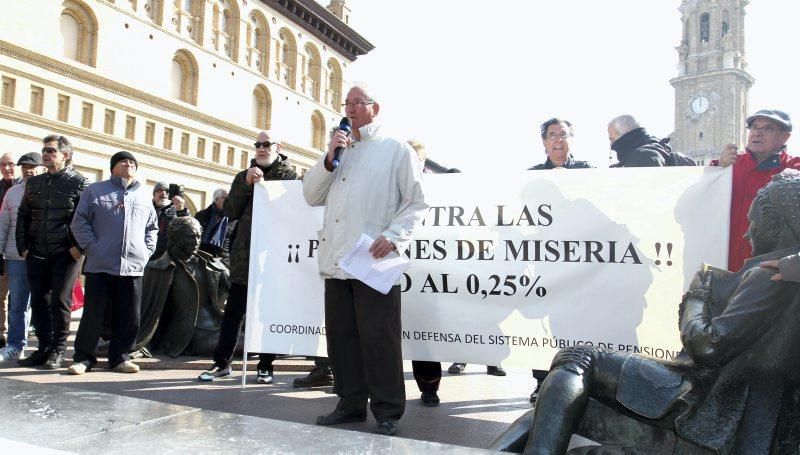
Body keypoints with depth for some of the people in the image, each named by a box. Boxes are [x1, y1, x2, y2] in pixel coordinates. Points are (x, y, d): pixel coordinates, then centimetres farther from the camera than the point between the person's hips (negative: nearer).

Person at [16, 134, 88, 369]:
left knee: (60, 300, -3)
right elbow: (23, 216, 17)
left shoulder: (78, 182, -1)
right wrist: (23, 246, 8)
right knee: (39, 301, 6)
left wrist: (78, 247, -12)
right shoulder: (33, 182, 15)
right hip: (37, 253, 5)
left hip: (65, 253, -5)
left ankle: (58, 350, 6)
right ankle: (43, 348, 15)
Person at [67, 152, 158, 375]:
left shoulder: (143, 196, 15)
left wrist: (147, 251, 8)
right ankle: (83, 357, 14)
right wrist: (93, 247, -7)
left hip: (133, 267, 3)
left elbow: (152, 228, 21)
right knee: (93, 314, 1)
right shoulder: (95, 191, 6)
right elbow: (79, 222, 3)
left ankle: (120, 357, 16)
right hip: (100, 265, -3)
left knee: (129, 316, 5)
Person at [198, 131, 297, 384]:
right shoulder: (244, 176, 16)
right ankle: (222, 362, 17)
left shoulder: (289, 175, 4)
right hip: (244, 254, 3)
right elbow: (230, 211, 5)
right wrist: (246, 184, -6)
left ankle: (265, 365, 14)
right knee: (233, 312, 7)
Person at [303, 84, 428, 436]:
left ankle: (387, 412, 6)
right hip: (336, 260, 6)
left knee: (378, 338, -5)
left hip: (374, 260, -6)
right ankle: (351, 403, 21)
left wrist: (394, 236, -17)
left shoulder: (397, 150, 5)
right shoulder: (338, 151, 25)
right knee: (341, 336, 9)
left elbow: (417, 203, -1)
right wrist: (328, 159, 2)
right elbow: (312, 196, 16)